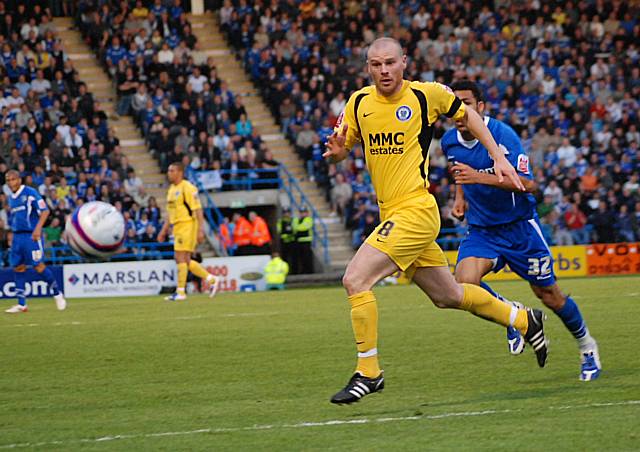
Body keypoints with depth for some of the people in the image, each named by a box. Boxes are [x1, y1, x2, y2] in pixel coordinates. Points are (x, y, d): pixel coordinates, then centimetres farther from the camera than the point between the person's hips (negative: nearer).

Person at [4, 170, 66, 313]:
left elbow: (45, 211, -14)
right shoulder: (11, 198, 15)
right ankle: (21, 304, 7)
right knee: (18, 267, 4)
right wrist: (11, 236, 21)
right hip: (17, 236, 7)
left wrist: (38, 228, -24)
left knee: (38, 266, -9)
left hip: (31, 235, -7)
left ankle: (57, 294, 8)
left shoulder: (30, 193, -8)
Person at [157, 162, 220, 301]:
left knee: (181, 258, -9)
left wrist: (201, 230, -21)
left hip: (187, 225, -9)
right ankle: (212, 280, 18)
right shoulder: (172, 189, 16)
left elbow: (198, 210, -15)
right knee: (185, 260, 8)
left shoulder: (187, 188, -12)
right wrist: (164, 231, 21)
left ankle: (180, 292, -5)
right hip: (177, 227, 9)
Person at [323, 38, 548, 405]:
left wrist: (499, 158, 9)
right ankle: (524, 320, 38)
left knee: (355, 280, -18)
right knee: (448, 296, 18)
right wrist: (336, 150, -10)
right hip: (392, 214, 7)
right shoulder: (359, 103, 6)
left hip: (416, 210, -7)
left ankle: (368, 372, -8)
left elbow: (468, 116, 11)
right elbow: (341, 149, 14)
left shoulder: (427, 95, -6)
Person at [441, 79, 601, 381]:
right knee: (464, 281, -25)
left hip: (519, 226, -4)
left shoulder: (503, 135, -21)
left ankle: (587, 346, 31)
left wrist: (480, 178, -39)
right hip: (481, 229, 4)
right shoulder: (450, 142, -2)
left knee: (549, 295, 5)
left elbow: (528, 184, -29)